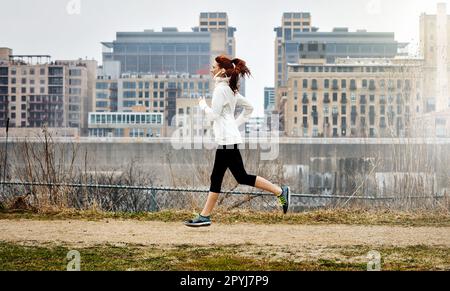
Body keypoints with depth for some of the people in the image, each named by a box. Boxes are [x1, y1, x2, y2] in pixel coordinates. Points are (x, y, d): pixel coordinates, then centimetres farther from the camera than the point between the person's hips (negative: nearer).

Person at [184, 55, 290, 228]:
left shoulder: (220, 89, -13)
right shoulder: (231, 89, 16)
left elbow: (212, 115, -17)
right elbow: (249, 107, 22)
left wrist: (203, 105, 0)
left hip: (227, 140, -10)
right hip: (226, 140, 10)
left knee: (241, 177, -6)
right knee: (216, 178, 9)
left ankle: (279, 191, -2)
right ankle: (204, 216, 10)